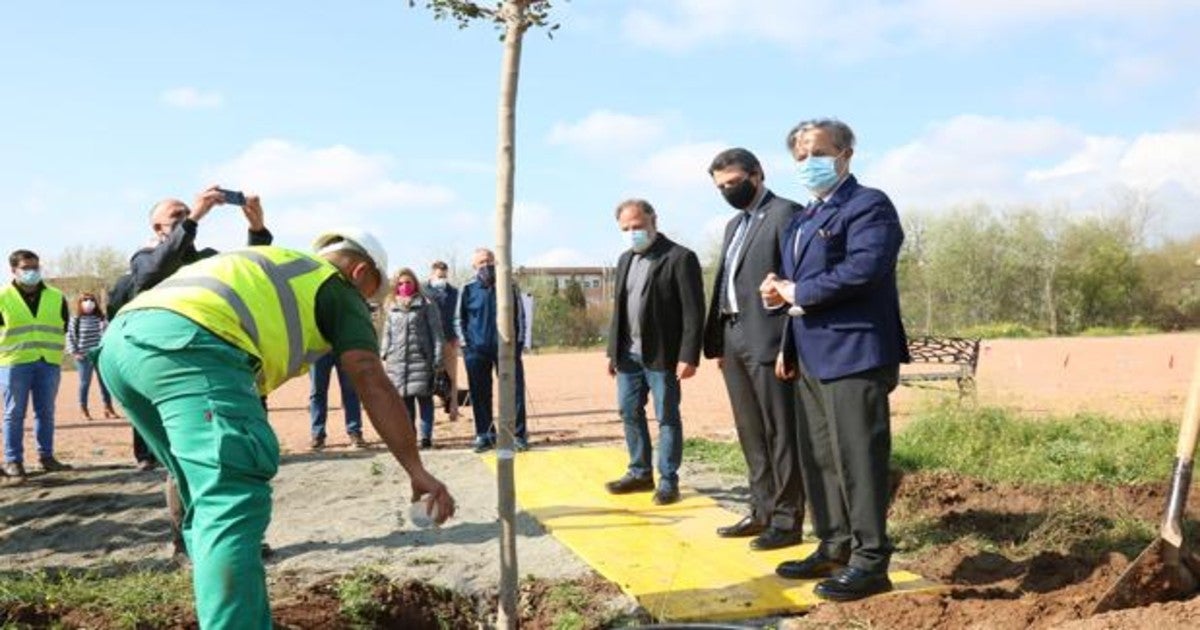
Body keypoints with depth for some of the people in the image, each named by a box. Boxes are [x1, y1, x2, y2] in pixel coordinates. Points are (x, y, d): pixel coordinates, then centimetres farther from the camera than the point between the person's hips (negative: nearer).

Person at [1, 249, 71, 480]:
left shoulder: (57, 297, 8)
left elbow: (64, 327, 15)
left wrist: (51, 349, 8)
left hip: (49, 363, 3)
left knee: (46, 412, 7)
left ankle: (46, 456, 16)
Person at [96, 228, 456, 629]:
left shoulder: (271, 268, 37)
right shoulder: (338, 288, 16)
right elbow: (372, 384, 4)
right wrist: (416, 471, 5)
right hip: (187, 341, -9)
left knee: (209, 498, 18)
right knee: (234, 502, -14)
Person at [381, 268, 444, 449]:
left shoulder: (426, 305, 1)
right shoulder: (392, 308, 16)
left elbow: (436, 332, -3)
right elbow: (387, 334, 20)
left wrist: (437, 359, -9)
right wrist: (385, 355, 10)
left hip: (421, 359, -4)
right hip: (397, 361, 4)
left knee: (424, 398, -3)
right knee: (405, 399, 8)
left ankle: (426, 436, 2)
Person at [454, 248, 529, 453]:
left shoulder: (509, 287, 4)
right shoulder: (468, 290, 3)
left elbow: (520, 315, 9)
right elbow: (458, 318, 11)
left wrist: (519, 342, 2)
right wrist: (464, 343, 2)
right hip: (477, 350, 0)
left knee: (515, 391, -2)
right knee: (480, 395, 5)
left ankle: (518, 435, 6)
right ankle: (484, 435, 16)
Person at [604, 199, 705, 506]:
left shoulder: (680, 257, -9)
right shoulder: (625, 260, 14)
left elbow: (693, 311, -13)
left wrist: (688, 356, -18)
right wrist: (612, 351, 15)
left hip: (662, 355, -7)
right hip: (629, 353, 7)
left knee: (667, 418, 1)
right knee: (630, 413, 12)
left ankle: (668, 481, 11)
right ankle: (640, 473, 26)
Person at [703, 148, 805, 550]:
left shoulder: (785, 214, -6)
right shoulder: (734, 225, 21)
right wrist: (717, 342, 12)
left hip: (768, 341, -8)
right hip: (734, 343, 8)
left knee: (780, 434, -1)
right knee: (751, 434, 13)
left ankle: (787, 520, 7)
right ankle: (762, 510, 23)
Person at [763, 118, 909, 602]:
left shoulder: (869, 205, -8)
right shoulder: (801, 219, 20)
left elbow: (862, 269, -23)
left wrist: (795, 293, -14)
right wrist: (789, 345, 9)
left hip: (854, 353, -9)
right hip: (813, 356, 9)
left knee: (857, 458, -5)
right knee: (818, 457, 14)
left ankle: (870, 561, 4)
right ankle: (835, 548, 25)